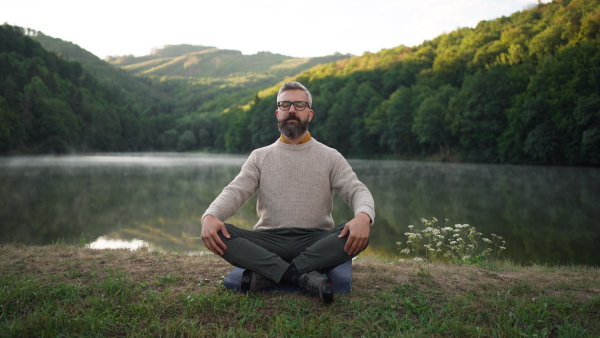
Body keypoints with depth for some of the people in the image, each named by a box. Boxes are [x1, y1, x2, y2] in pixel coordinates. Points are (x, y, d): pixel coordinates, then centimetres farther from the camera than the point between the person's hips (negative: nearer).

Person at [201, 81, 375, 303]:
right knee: (219, 234, -25)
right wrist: (210, 216, -24)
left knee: (358, 235, -30)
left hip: (315, 242, 0)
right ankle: (303, 276, -32)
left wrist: (363, 216, -28)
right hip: (269, 242, 1)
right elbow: (235, 192, 0)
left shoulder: (330, 157, 9)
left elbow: (357, 191, -2)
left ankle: (267, 274, -29)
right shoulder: (260, 157, 12)